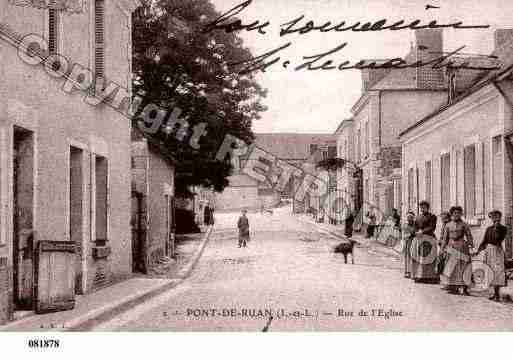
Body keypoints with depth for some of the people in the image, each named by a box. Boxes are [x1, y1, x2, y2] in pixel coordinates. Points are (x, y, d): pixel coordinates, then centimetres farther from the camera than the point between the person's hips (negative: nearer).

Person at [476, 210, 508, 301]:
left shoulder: (503, 228, 0)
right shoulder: (489, 229, 14)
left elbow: (500, 239, -14)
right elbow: (484, 241, 14)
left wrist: (496, 228, -15)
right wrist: (478, 251, 5)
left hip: (497, 251, -5)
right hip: (488, 250, 5)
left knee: (497, 271, -11)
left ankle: (497, 295, -12)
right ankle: (495, 293, 10)